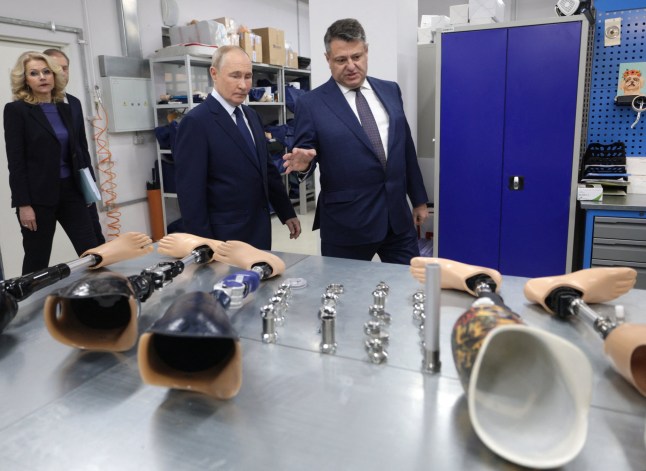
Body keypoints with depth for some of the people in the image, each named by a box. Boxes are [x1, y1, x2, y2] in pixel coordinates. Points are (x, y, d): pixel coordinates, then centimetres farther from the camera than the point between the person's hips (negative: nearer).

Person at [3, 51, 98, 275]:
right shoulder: (16, 110, -5)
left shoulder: (64, 108, 11)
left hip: (69, 190, 5)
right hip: (38, 195, -5)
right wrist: (23, 204, -15)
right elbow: (15, 161, -10)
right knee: (37, 261, 5)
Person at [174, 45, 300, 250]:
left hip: (259, 230, 7)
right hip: (225, 237, -7)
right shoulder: (196, 122, -14)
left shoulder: (252, 116, 9)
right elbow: (190, 192, -17)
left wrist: (287, 213, 15)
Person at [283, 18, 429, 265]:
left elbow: (406, 147, 12)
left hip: (397, 214, 4)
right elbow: (303, 153, -3)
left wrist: (419, 199, 14)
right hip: (347, 221, -4)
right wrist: (304, 162, -28)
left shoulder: (390, 90, 8)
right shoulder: (311, 103, -5)